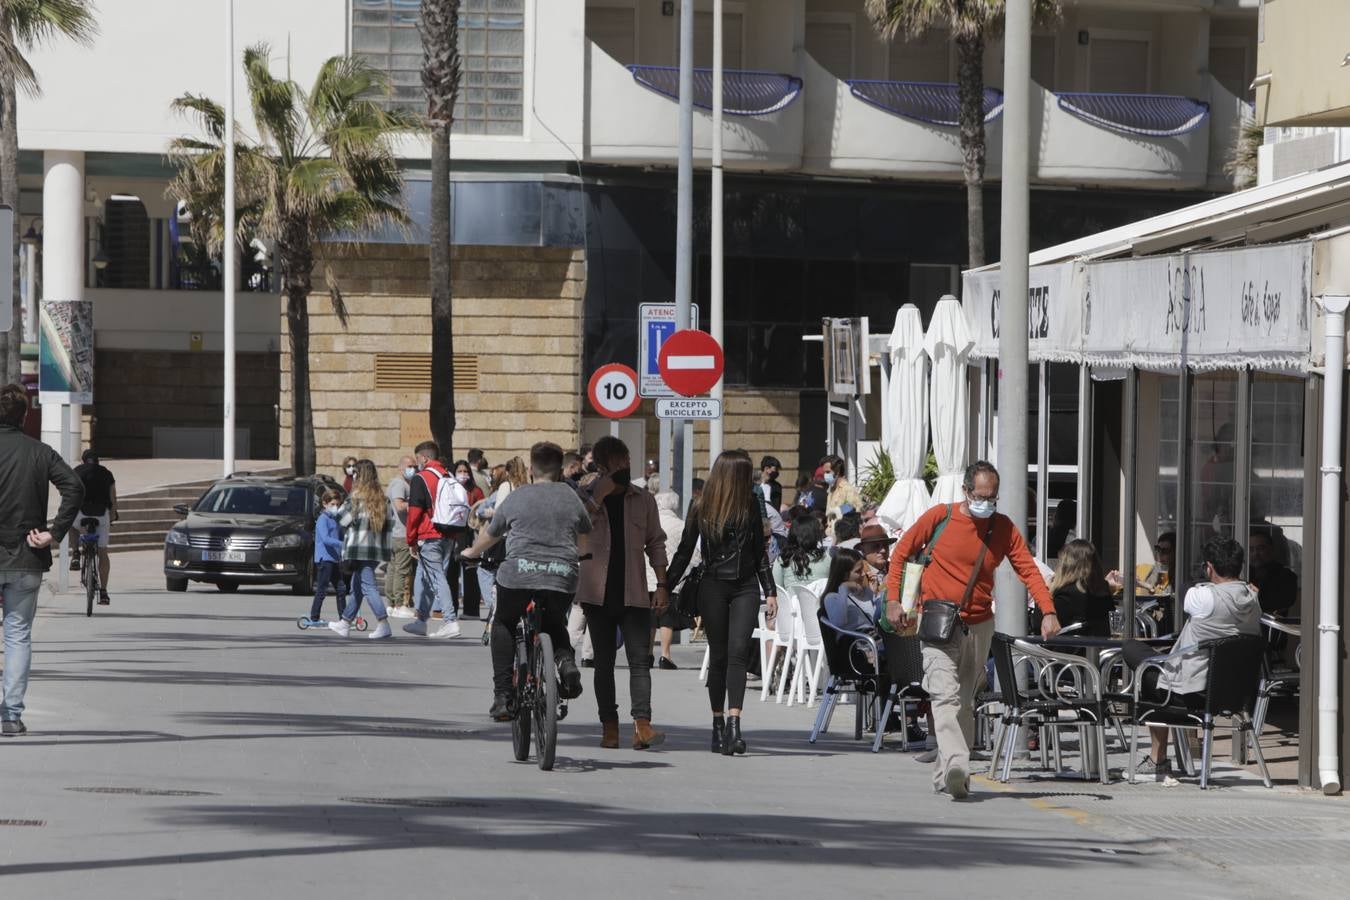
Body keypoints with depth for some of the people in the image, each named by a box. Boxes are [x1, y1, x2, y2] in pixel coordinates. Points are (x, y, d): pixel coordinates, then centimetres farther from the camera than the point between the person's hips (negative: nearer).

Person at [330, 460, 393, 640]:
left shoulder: (356, 496, -11)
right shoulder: (381, 498, 8)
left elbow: (342, 519, -8)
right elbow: (390, 522, 10)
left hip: (359, 549, -7)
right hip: (376, 549, 7)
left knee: (368, 586, -9)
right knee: (357, 586, 18)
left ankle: (384, 625, -19)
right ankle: (345, 623, 28)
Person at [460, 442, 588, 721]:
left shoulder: (517, 497, 10)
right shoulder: (570, 497, 13)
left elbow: (490, 534, 23)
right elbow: (586, 534, 31)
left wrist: (472, 553, 44)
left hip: (519, 572, -2)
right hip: (562, 575, 2)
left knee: (503, 625, 22)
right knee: (555, 626, 28)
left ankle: (502, 694, 9)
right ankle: (566, 660, -5)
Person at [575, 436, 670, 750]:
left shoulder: (644, 501, 9)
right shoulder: (584, 498, 4)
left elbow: (656, 543, 11)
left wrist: (661, 585, 3)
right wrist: (600, 494, -15)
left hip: (634, 593, 0)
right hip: (598, 592, 0)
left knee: (640, 659, -10)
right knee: (604, 661, 4)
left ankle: (642, 725, -19)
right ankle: (609, 726, 8)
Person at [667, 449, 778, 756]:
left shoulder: (749, 506, 9)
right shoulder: (702, 509, 1)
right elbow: (684, 552, 5)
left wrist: (770, 591, 13)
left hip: (746, 587, 1)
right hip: (713, 588, -1)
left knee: (738, 652, -13)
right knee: (719, 656, 3)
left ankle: (733, 724, -22)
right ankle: (718, 726, 13)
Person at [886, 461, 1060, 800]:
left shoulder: (1003, 528, 2)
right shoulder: (940, 517, -4)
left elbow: (1028, 569, -5)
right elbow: (901, 553, 5)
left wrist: (1048, 611, -19)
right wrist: (893, 600, -4)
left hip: (979, 625, 4)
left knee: (965, 701, 11)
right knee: (945, 694, -20)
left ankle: (945, 775, 21)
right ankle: (956, 766, -35)